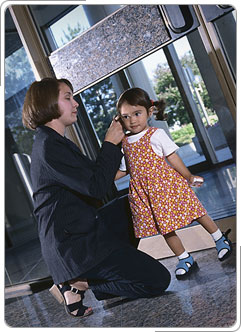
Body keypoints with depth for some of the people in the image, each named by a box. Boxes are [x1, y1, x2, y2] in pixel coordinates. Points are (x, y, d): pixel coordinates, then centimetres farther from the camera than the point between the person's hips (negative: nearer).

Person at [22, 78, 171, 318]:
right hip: (76, 243, -10)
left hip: (73, 238, 10)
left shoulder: (49, 143, 16)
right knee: (158, 280, -8)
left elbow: (93, 177, 17)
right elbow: (97, 187, -21)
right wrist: (110, 143, -9)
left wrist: (114, 145, 12)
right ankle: (77, 284, -2)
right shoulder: (50, 147, -17)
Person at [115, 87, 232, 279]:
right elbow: (123, 170, 13)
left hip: (167, 184, -4)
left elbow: (173, 158, -4)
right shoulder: (124, 143, 5)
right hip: (143, 191, 4)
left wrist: (189, 177, 1)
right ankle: (185, 259, 25)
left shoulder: (156, 135, -7)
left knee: (196, 213, 5)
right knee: (165, 227, 9)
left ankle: (220, 239, 29)